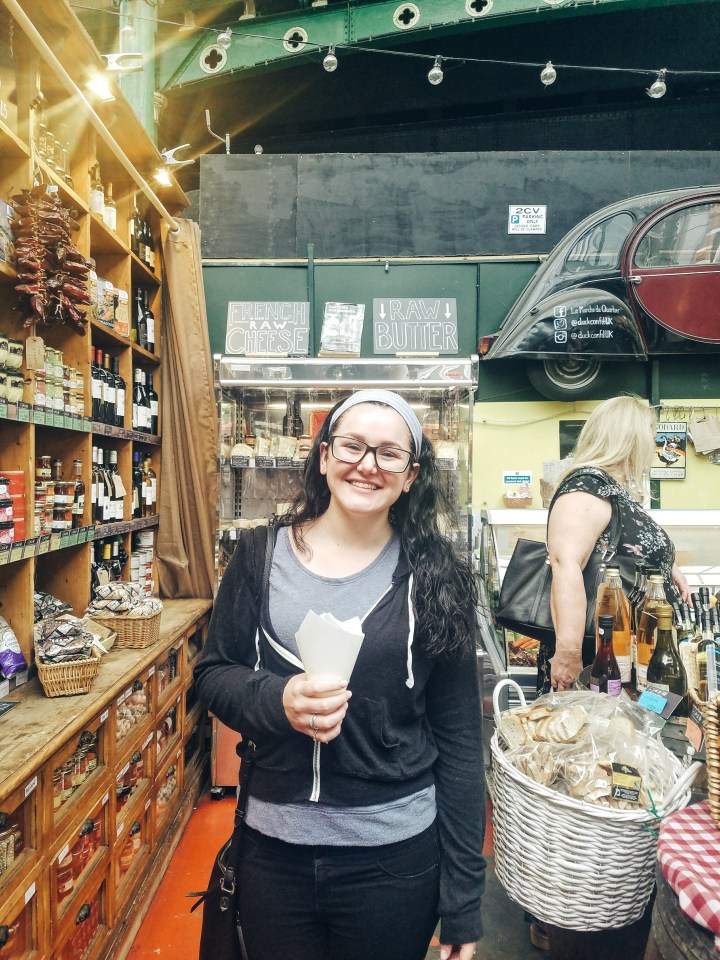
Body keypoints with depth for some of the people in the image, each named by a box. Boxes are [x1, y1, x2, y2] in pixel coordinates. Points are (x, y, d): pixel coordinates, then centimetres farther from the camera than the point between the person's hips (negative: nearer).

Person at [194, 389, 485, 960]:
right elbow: (213, 673, 3)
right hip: (274, 848, 2)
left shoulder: (434, 579, -8)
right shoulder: (262, 555, -4)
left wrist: (464, 900, -3)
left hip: (396, 855, -1)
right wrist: (277, 700, -19)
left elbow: (459, 740, -4)